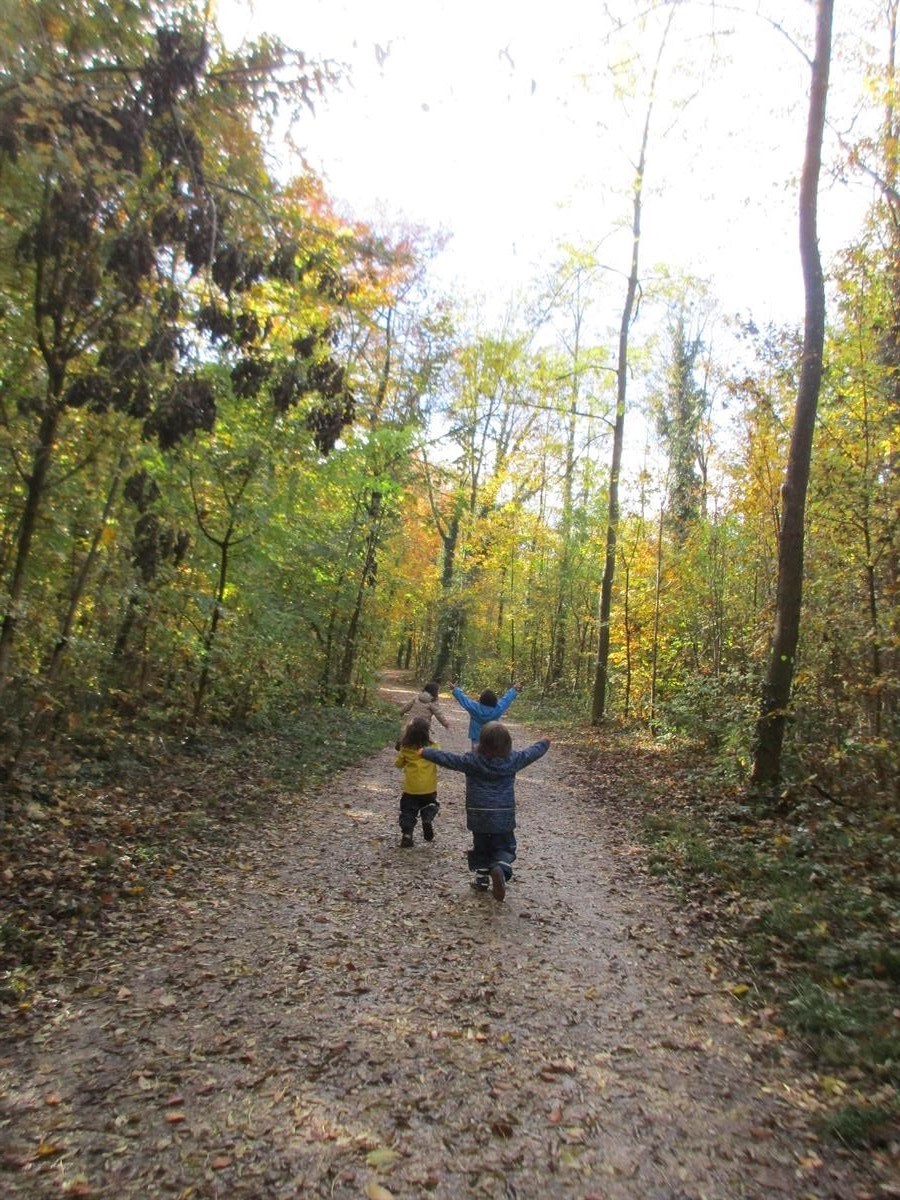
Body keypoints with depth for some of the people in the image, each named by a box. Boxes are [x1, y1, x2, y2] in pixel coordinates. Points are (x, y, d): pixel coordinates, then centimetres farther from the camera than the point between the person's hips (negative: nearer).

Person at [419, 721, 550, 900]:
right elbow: (532, 752, 10)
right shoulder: (513, 759, -6)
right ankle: (500, 868, -18)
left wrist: (426, 752, 2)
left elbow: (447, 759, -11)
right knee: (504, 848, 10)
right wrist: (544, 743, 29)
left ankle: (482, 879, 27)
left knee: (481, 848, 20)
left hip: (479, 816, 0)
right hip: (504, 817, 0)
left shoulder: (472, 760, -13)